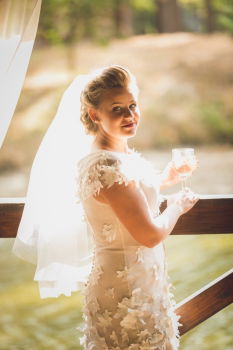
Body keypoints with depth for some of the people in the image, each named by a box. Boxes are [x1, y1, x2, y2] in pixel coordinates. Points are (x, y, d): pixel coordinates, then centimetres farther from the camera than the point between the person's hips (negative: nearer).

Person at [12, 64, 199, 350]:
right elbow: (150, 235, -24)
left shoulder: (122, 153, 4)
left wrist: (162, 181, 17)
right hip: (127, 290, -10)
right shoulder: (107, 165, -26)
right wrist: (176, 206, -7)